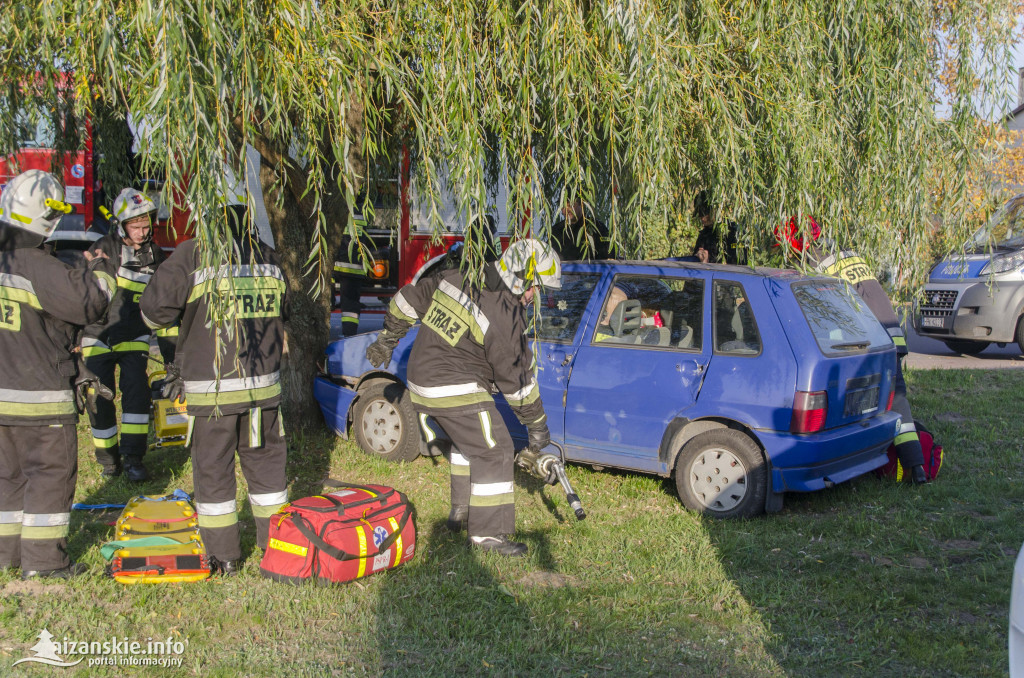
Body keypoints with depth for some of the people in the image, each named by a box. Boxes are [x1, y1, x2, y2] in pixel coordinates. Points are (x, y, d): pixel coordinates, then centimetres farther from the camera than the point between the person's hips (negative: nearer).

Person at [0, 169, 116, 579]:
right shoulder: (37, 268, -20)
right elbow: (87, 304, -18)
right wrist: (99, 270, -2)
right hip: (39, 394, -8)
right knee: (51, 473, 2)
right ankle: (43, 559, 6)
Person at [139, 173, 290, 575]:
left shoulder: (193, 255, -9)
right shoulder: (268, 257, 7)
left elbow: (155, 309, -9)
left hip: (211, 389, -4)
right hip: (264, 383, 4)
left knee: (213, 471, 8)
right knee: (265, 463, 15)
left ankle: (223, 558, 15)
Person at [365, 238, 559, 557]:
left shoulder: (458, 277, 2)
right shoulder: (504, 318, -20)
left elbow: (411, 298, 12)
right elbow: (516, 377, -14)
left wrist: (387, 338, 24)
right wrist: (537, 425, -3)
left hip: (422, 379, 9)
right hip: (456, 391, -9)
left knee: (469, 443, 26)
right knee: (494, 452, -3)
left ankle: (461, 511, 35)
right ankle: (487, 532, -1)